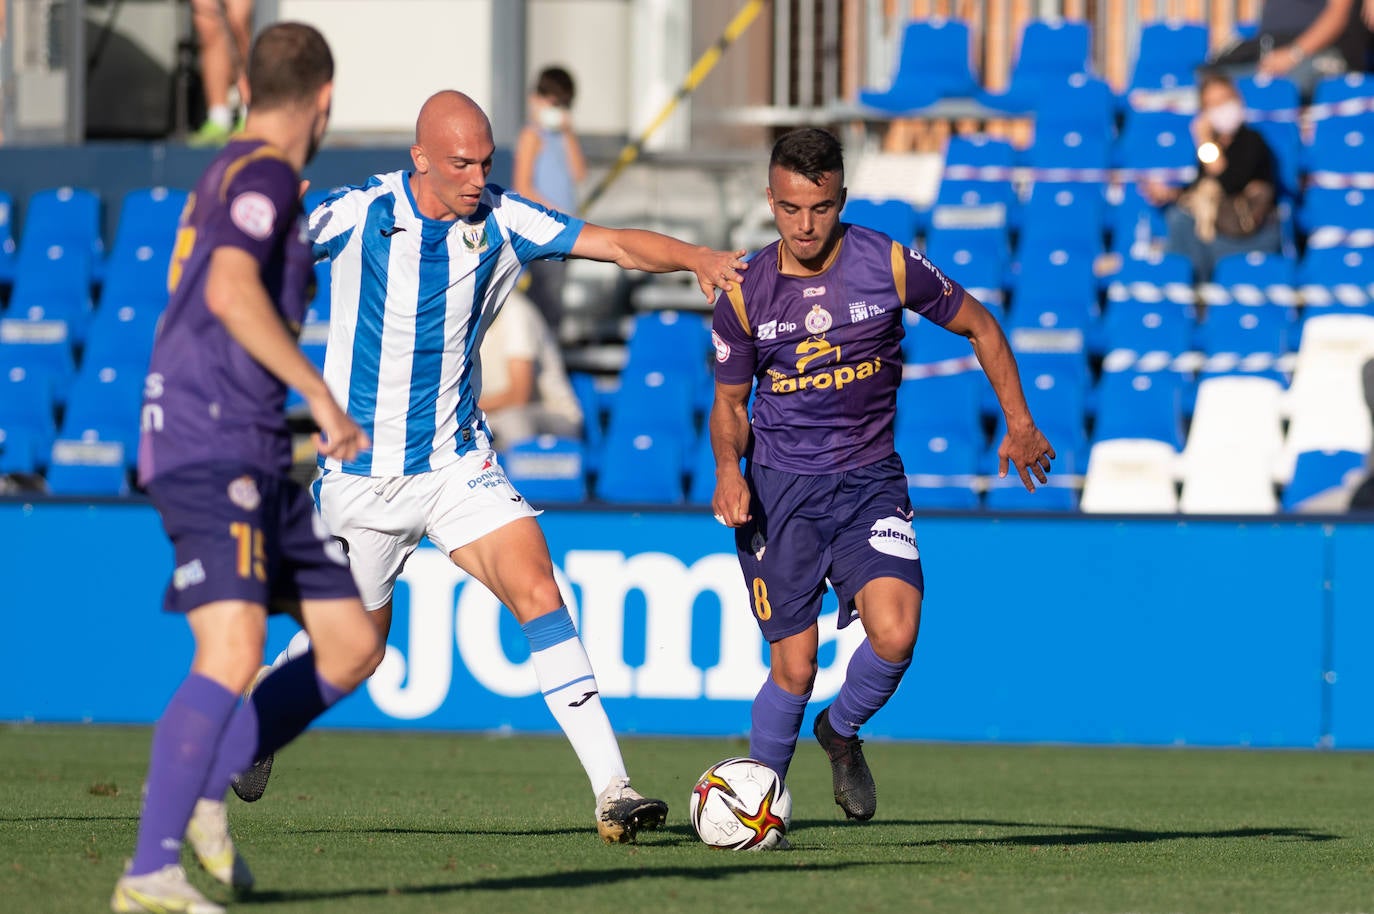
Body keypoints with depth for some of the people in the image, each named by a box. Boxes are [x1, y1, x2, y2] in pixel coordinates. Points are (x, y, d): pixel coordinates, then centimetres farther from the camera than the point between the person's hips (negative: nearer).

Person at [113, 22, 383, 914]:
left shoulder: (236, 174, 21)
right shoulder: (264, 175, -10)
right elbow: (230, 292, -26)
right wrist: (322, 396, -24)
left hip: (255, 455, 10)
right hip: (210, 448, -10)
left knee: (354, 647, 7)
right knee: (233, 656, -21)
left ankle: (205, 790, 14)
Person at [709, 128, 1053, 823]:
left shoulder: (889, 265, -7)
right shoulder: (744, 294, -4)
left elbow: (978, 326, 9)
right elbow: (729, 402, 8)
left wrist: (1019, 422, 6)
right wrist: (728, 467, -11)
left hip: (871, 481, 0)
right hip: (780, 487, 0)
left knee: (894, 634, -22)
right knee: (794, 668, -6)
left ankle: (841, 731, 10)